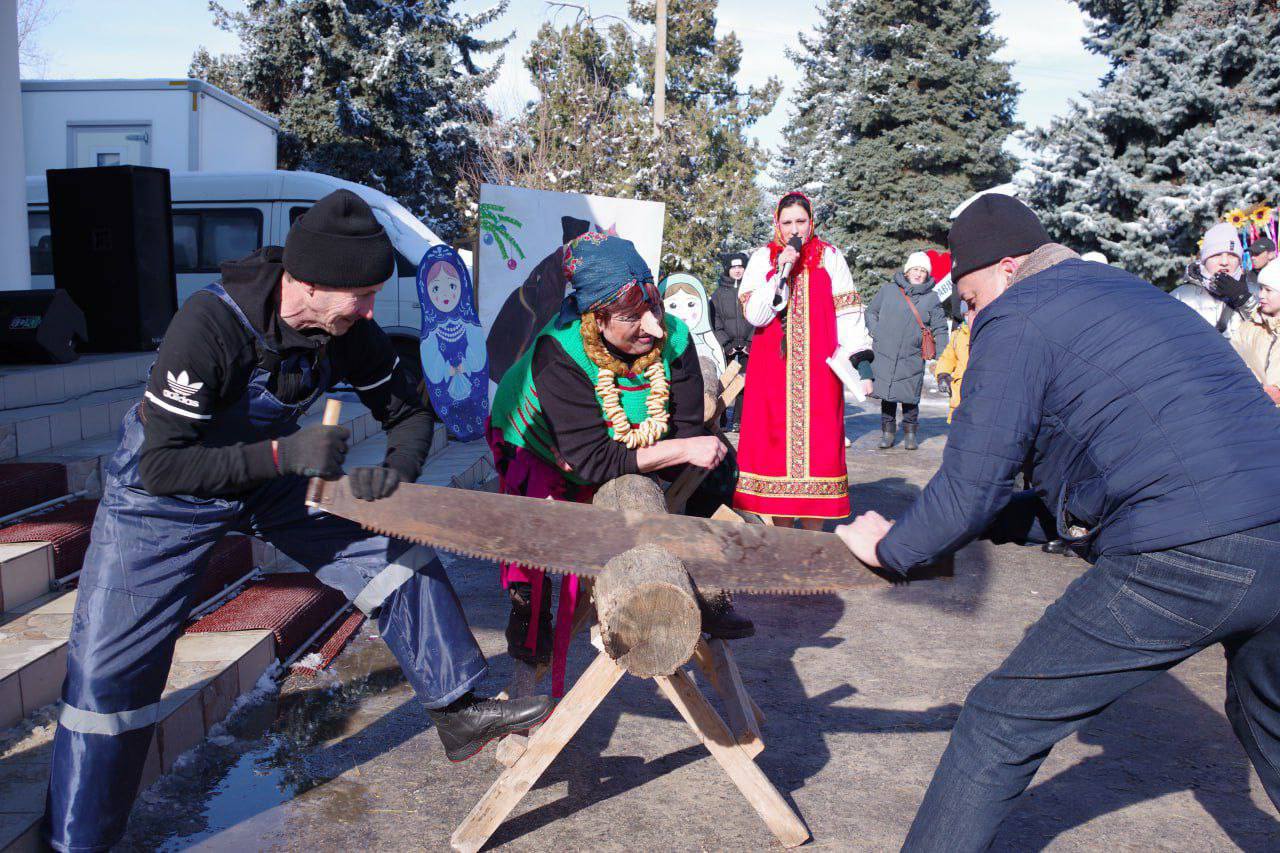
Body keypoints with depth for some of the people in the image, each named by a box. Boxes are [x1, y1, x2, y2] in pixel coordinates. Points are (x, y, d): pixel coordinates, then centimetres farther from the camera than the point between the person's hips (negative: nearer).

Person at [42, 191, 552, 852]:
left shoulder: (348, 328, -17)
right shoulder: (210, 324, -34)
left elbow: (408, 413, -5)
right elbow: (162, 465, -33)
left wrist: (397, 470, -26)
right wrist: (284, 452, -40)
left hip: (272, 478, 5)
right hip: (164, 496, -5)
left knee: (398, 554, -7)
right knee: (108, 667, -6)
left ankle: (458, 711, 5)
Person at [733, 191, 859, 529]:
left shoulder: (831, 257, 6)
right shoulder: (763, 258, 7)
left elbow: (846, 315, 4)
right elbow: (754, 315, -3)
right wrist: (782, 272, -10)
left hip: (818, 369, -1)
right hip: (772, 368, 1)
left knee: (816, 443, -3)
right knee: (774, 441, 0)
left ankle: (813, 534, 3)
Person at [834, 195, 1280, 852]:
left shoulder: (1016, 320, -2)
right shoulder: (1139, 297, 25)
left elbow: (969, 490, -7)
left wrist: (889, 547, 11)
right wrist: (987, 524, 27)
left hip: (1183, 562, -9)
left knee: (1001, 724, 4)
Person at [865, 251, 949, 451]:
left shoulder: (932, 298, 6)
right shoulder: (888, 291, 5)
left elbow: (940, 330, 8)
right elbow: (871, 312, 18)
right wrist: (875, 333, 3)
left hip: (912, 358, 0)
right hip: (885, 354, 0)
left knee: (910, 397, 2)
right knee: (887, 396, 5)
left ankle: (910, 433, 18)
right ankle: (888, 431, 18)